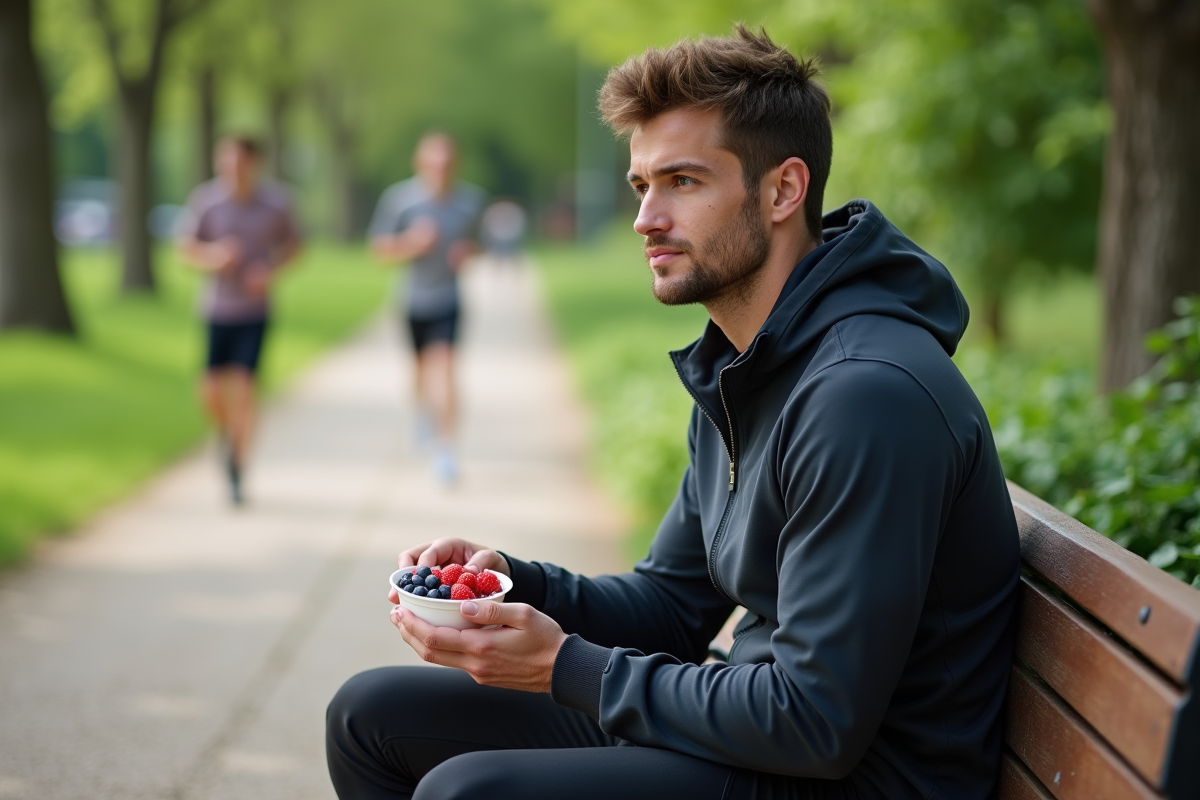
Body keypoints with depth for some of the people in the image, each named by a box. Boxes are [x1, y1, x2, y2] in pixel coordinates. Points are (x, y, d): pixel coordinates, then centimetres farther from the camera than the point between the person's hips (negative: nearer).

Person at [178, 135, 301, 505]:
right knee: (211, 391, -3)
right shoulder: (205, 199, -8)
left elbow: (293, 244, 8)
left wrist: (272, 271, -10)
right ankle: (227, 433, 31)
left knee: (242, 386, -9)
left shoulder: (276, 201, -6)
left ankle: (237, 472, 2)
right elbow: (186, 247, 1)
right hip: (217, 308, 1)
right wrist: (211, 256, -20)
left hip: (255, 310, -1)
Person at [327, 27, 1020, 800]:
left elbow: (818, 725, -26)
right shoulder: (736, 370, 10)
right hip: (760, 727, 10)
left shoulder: (866, 395, -24)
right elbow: (672, 604, 17)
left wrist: (568, 670, -18)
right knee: (372, 713, 10)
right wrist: (513, 584, -3)